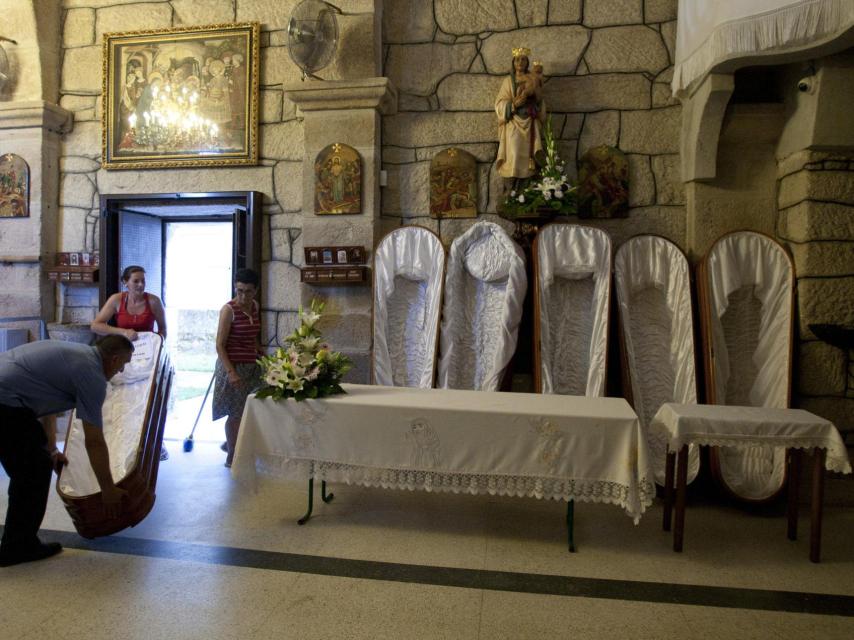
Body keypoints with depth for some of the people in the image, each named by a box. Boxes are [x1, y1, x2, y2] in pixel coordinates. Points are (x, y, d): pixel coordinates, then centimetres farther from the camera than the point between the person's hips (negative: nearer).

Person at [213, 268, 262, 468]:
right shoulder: (229, 309, -15)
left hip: (251, 366, 6)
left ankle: (231, 443, 36)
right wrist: (231, 372, -22)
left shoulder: (255, 306, 5)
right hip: (233, 366, -6)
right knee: (236, 412, 2)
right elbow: (220, 345, -16)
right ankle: (231, 456, 18)